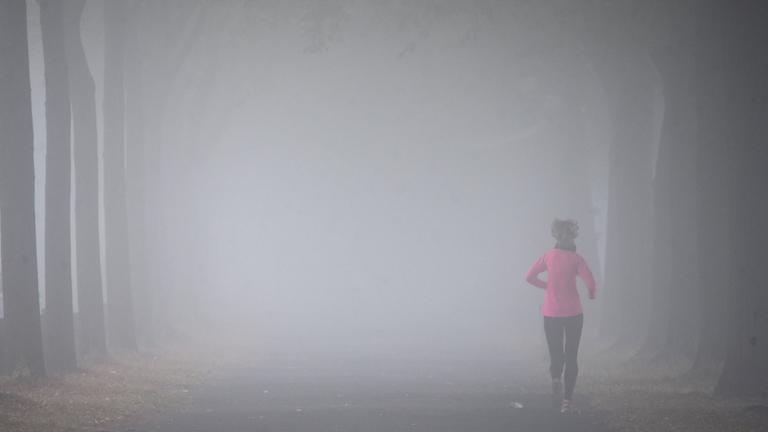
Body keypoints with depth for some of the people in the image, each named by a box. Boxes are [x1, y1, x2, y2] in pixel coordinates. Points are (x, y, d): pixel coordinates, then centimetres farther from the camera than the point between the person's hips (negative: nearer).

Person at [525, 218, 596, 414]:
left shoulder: (549, 256, 0)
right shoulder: (576, 259, -7)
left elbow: (530, 277, 3)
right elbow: (590, 283, -16)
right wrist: (591, 294, 7)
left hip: (551, 313, 2)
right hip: (573, 313, -2)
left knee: (556, 353, 15)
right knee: (571, 357, 6)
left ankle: (556, 379, -15)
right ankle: (567, 400, -1)